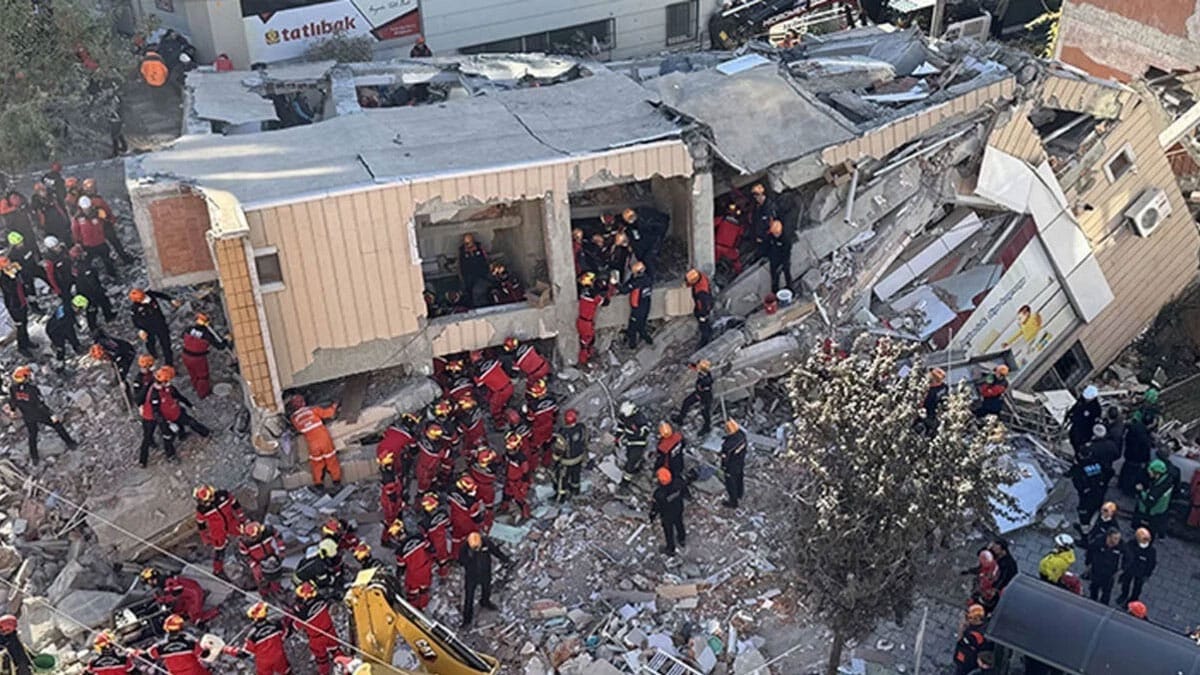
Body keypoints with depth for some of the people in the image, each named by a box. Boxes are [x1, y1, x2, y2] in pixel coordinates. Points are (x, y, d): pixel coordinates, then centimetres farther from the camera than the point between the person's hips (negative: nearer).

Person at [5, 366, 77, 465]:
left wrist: (12, 410, 24)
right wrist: (51, 415, -16)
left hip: (28, 418, 5)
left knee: (32, 436, 22)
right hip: (40, 415, -5)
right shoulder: (32, 389, -31)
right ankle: (70, 443, 29)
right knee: (57, 426, 18)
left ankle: (34, 458, 31)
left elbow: (12, 402, 1)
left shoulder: (13, 389, -16)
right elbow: (41, 404, -26)